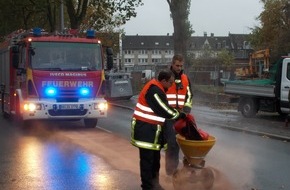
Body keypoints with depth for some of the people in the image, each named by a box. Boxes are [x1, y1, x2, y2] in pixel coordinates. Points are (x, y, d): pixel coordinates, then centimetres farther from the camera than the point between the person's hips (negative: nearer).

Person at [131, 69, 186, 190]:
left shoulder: (156, 87, 11)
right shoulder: (154, 91, -22)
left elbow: (162, 108, 20)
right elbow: (165, 111, -20)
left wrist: (178, 114, 11)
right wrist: (181, 115, -6)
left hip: (151, 127, 10)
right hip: (145, 128, -10)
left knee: (155, 156, 17)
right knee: (147, 158, -3)